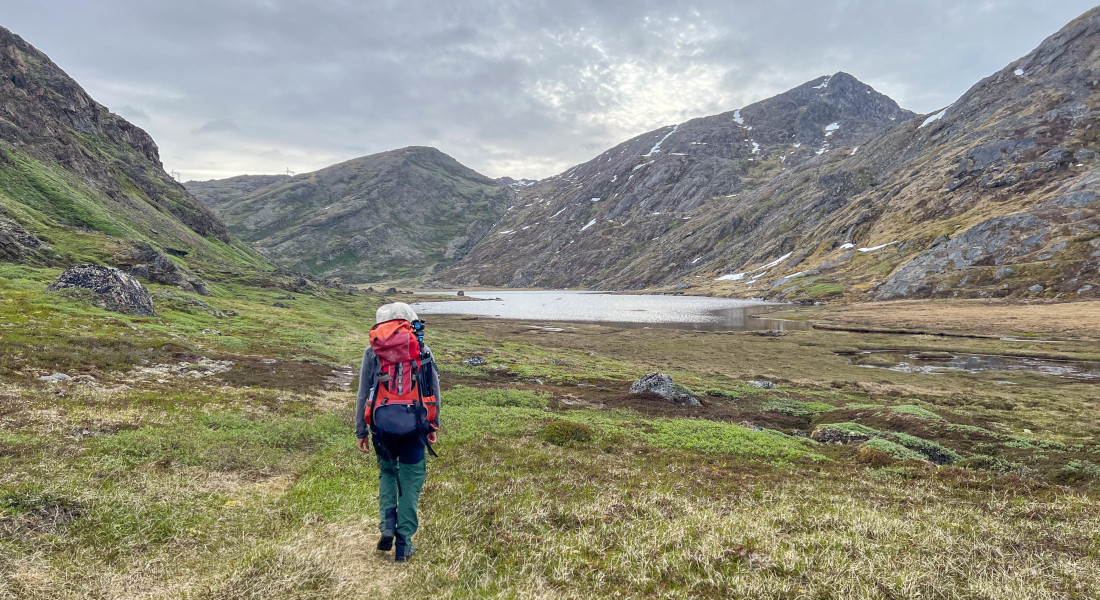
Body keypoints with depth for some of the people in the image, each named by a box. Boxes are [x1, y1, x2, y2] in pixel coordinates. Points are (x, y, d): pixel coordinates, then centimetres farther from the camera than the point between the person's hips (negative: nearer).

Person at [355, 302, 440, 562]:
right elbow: (434, 391, 9)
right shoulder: (422, 351, 6)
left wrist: (361, 432, 11)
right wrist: (433, 426, 19)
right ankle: (404, 543, 10)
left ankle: (387, 527, 8)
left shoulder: (372, 352, 5)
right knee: (410, 481, 10)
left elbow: (363, 394, 5)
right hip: (414, 423, -1)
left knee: (387, 472, 24)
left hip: (382, 423, 1)